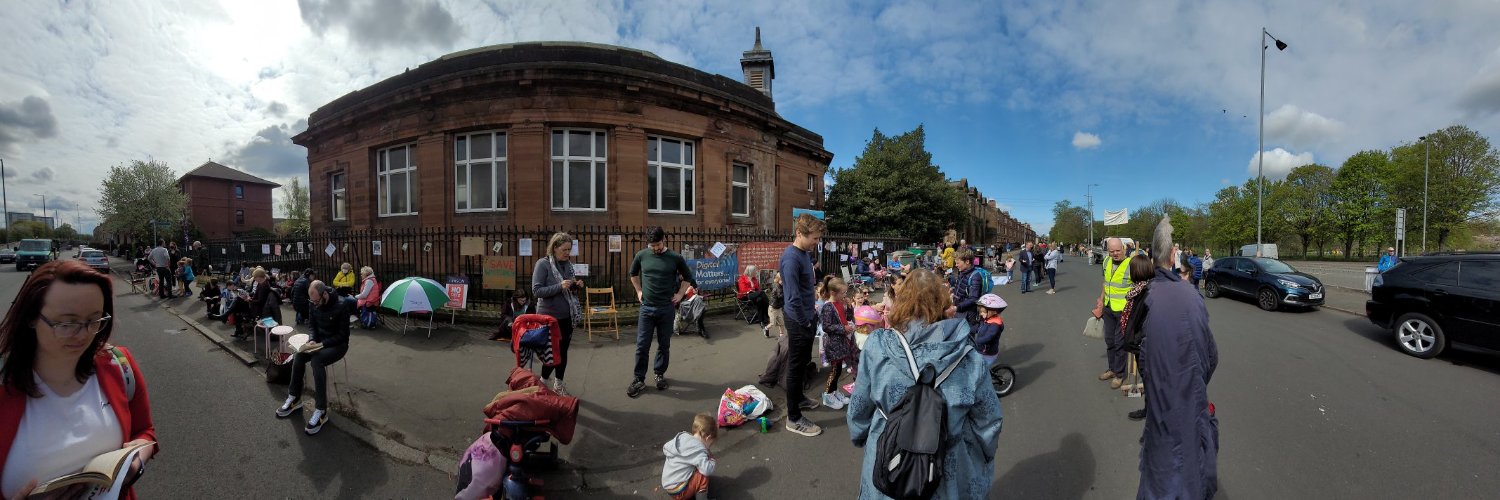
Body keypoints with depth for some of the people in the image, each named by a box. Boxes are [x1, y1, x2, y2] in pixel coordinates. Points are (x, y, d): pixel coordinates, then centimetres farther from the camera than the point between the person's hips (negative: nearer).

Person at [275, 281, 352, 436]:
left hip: (337, 344, -6)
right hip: (319, 341, 6)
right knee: (298, 356, -21)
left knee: (317, 360, -31)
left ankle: (321, 411, -27)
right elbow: (313, 326, 9)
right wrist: (312, 340, -10)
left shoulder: (341, 305, -22)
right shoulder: (314, 304, -3)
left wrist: (322, 344, -25)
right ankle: (294, 399, -1)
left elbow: (343, 335, -18)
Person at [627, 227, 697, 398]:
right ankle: (639, 379, 12)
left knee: (664, 345, 9)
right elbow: (633, 273, 18)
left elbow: (688, 278, 8)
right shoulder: (642, 255, -2)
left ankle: (660, 374, 26)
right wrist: (639, 291, 11)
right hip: (647, 308, 1)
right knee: (642, 346, 1)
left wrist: (679, 295, 3)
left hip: (667, 308, 0)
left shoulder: (675, 258, -6)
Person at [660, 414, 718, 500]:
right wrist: (713, 462, -8)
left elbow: (665, 448, 15)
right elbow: (707, 469, -31)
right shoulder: (698, 449, -21)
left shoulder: (682, 437, 1)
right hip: (678, 491, -9)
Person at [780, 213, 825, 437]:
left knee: (803, 361, 24)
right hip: (799, 321, -9)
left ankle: (798, 398, 44)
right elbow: (793, 297, -26)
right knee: (795, 366, 2)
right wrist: (805, 323, -17)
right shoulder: (791, 257, -24)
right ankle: (794, 418, 15)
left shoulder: (806, 253, 5)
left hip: (808, 317, 9)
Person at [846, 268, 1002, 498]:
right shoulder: (969, 357, -19)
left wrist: (861, 437, 14)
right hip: (948, 472, 1)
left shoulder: (876, 347, -19)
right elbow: (987, 420, -6)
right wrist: (983, 456, 14)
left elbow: (859, 408, -7)